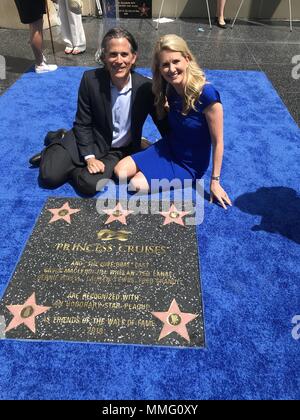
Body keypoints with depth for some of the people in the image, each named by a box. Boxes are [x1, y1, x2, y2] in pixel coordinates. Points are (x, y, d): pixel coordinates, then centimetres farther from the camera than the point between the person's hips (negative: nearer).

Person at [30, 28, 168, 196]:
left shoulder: (145, 87, -17)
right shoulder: (91, 79, -15)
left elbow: (163, 124, -4)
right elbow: (82, 124, -7)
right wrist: (89, 157, -17)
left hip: (120, 150, 0)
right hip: (91, 140, 1)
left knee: (90, 184, -25)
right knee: (49, 176, -12)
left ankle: (68, 163, 8)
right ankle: (58, 141, 20)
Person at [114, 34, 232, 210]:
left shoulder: (206, 94, -27)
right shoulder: (168, 89, -7)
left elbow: (217, 141, -19)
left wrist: (215, 181, -13)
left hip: (190, 164, -5)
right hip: (167, 149, 5)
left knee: (137, 185, -20)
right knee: (120, 171, -10)